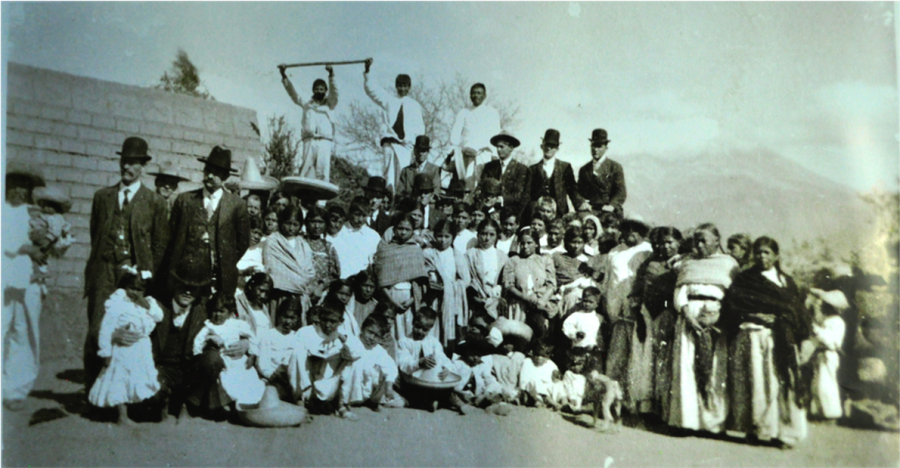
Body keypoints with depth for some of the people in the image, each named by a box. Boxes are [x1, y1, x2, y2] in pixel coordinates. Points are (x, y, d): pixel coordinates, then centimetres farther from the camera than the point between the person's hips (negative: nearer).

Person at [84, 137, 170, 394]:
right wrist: (98, 263, 12)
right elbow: (95, 235, 19)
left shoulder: (155, 202, 7)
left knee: (134, 334, -1)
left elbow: (160, 244, 5)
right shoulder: (102, 196, 15)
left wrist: (151, 278, 0)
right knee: (97, 332, -4)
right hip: (104, 274, 2)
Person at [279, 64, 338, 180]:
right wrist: (284, 76, 7)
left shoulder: (329, 105, 18)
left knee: (323, 173, -12)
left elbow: (334, 93, 1)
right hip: (309, 141, 2)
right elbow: (293, 94, 16)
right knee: (306, 173, -8)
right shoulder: (307, 105, 23)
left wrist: (331, 76, -14)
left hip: (325, 141, -1)